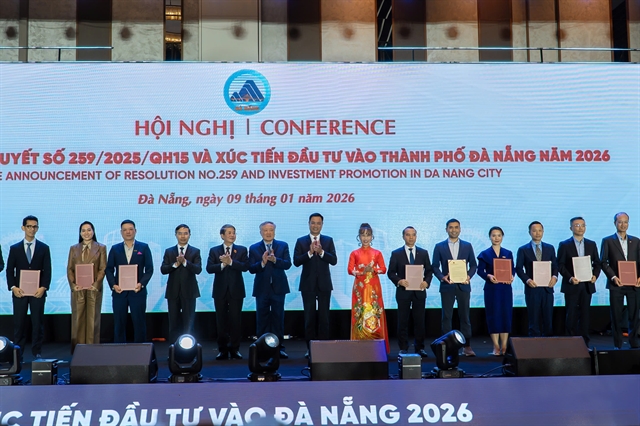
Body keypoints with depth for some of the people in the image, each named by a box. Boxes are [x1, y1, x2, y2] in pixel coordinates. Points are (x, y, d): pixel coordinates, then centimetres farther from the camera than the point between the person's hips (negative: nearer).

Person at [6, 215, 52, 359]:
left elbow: (47, 270, 2)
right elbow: (10, 270, 4)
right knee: (19, 322, 3)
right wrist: (13, 287, -9)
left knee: (38, 322, 3)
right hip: (19, 291, 0)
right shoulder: (14, 248, 7)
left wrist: (43, 287, -11)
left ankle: (37, 351, 11)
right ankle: (18, 352, 10)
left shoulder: (44, 248, 6)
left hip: (38, 291, 0)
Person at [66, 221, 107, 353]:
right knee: (77, 319, 1)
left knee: (93, 319, -1)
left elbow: (103, 268, 1)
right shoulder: (73, 248, 14)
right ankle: (78, 350, 6)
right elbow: (69, 269, 9)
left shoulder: (101, 248, 7)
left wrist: (96, 284, -11)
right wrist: (73, 285, -5)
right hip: (77, 289, 2)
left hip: (94, 288, -2)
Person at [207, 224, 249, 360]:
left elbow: (245, 267, -9)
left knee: (236, 320, 1)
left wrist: (230, 262, -18)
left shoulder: (242, 250, 5)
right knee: (221, 321, 5)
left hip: (236, 290, -1)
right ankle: (222, 350, 13)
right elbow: (209, 268, -5)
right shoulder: (214, 250, 6)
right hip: (220, 290, 1)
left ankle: (235, 349, 10)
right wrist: (222, 264, -18)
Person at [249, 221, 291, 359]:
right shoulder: (254, 248, 3)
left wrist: (275, 259, -25)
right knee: (262, 319, 5)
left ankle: (279, 347, 10)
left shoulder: (283, 246, 4)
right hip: (262, 289, 0)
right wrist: (262, 262, -23)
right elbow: (251, 269, -5)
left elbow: (288, 264, -8)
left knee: (278, 318, 4)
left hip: (278, 288, 0)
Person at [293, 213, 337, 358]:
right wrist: (309, 252, -20)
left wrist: (321, 252, -21)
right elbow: (296, 261, -7)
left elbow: (334, 260, -6)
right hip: (308, 284, 0)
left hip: (324, 284, 0)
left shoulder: (328, 240, 5)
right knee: (309, 317, 4)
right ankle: (310, 348, 11)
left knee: (324, 317, 3)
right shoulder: (301, 241, 3)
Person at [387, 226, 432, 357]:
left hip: (419, 291, 1)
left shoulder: (423, 253, 8)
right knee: (403, 321, 3)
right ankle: (403, 348, 10)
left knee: (419, 321, 4)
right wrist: (399, 281, -16)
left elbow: (429, 271, 9)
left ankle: (420, 348, 13)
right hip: (403, 291, -1)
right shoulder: (396, 254, 3)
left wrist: (427, 282, -10)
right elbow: (390, 272, 1)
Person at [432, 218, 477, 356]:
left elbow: (473, 264, 8)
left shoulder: (467, 246, 8)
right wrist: (442, 277, -14)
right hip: (447, 286, 0)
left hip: (463, 285, 1)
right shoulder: (439, 247, 5)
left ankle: (467, 346, 9)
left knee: (465, 316, 3)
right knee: (447, 317, 2)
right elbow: (435, 266, 4)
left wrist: (469, 276, -10)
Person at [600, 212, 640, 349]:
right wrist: (613, 277, -13)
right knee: (617, 316, 3)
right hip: (616, 284, -2)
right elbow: (603, 262, -1)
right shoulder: (608, 241, 3)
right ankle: (618, 345, 10)